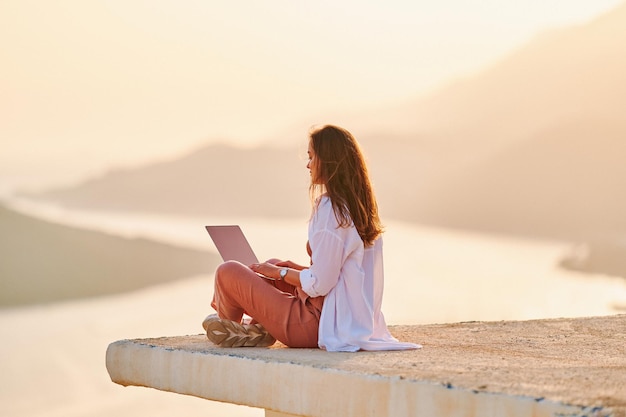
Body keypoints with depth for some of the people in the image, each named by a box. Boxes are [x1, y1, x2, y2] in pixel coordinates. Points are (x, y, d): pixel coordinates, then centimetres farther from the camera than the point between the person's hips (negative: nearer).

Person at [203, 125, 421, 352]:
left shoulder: (330, 208, -20)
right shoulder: (360, 206, 8)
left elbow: (319, 284, -21)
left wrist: (279, 273, -6)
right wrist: (298, 268, 13)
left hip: (320, 322, -10)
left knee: (228, 272, -4)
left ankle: (232, 329, 23)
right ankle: (258, 328, 12)